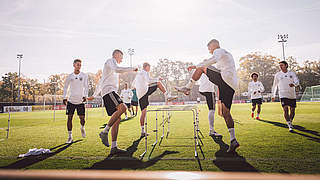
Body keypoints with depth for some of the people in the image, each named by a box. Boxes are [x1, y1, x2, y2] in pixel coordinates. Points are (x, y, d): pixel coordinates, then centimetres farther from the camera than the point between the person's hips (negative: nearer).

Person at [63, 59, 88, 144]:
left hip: (80, 101, -1)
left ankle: (82, 128, 34)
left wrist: (85, 96, -14)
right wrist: (64, 98, 6)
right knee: (69, 118, 0)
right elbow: (65, 87, 13)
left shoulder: (84, 76, 2)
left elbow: (86, 87, 0)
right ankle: (70, 137, 9)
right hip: (71, 100, 1)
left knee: (82, 118, -1)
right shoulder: (69, 76, 5)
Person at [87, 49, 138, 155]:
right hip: (108, 91, -10)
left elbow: (100, 82, 37)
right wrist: (132, 69, -9)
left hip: (111, 93, 10)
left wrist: (94, 95, 41)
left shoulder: (111, 64, 34)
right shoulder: (110, 61, 6)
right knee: (122, 108, -29)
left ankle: (114, 147, -2)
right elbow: (117, 69, -19)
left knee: (117, 119, 0)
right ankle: (104, 132, -22)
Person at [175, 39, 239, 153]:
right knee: (225, 112, 5)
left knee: (201, 68, 4)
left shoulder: (218, 51, 6)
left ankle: (187, 88, 5)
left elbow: (214, 59, -17)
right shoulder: (228, 54, 36)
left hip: (224, 78, -9)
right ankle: (233, 140, 0)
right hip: (232, 85, 9)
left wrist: (196, 66, -20)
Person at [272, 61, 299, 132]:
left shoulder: (292, 73, 8)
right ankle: (290, 126, -9)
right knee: (285, 110, -15)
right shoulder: (277, 75, 6)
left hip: (292, 95, 2)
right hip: (283, 95, -2)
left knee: (292, 110, 7)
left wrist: (294, 84, -27)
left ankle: (290, 122, 32)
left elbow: (297, 82, -3)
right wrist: (273, 95, 16)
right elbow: (275, 85, 14)